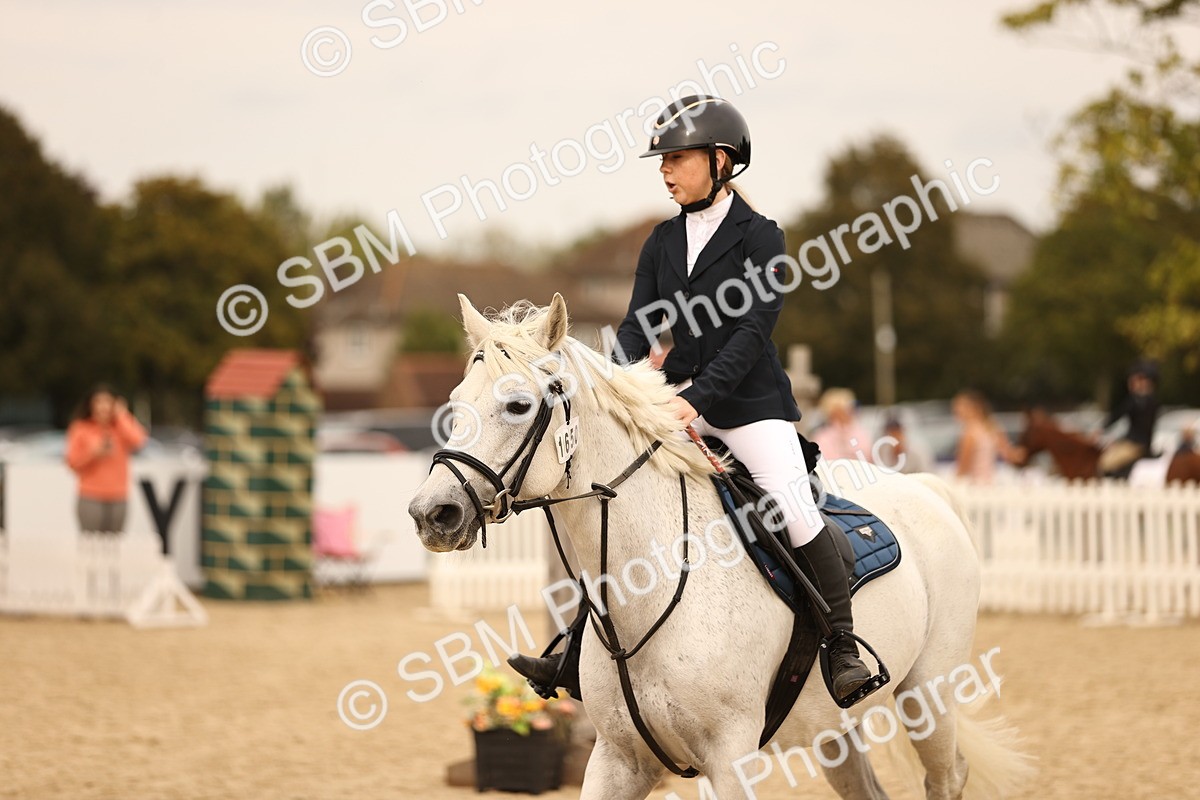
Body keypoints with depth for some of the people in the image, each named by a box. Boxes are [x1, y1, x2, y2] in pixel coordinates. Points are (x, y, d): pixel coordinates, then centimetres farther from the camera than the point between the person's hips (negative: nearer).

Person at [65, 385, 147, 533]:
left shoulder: (122, 428, 11)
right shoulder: (81, 429, 4)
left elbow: (138, 442, -10)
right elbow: (72, 462, 2)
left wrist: (122, 417, -5)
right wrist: (93, 452, -14)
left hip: (117, 499, 2)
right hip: (91, 499, -2)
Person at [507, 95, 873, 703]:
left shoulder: (758, 236, -8)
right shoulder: (663, 242, 9)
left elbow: (753, 329, -17)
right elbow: (638, 325, 4)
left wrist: (697, 399, -28)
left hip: (749, 401, -6)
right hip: (681, 401, 6)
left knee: (795, 510, -22)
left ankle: (845, 647, -10)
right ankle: (578, 659, 7)